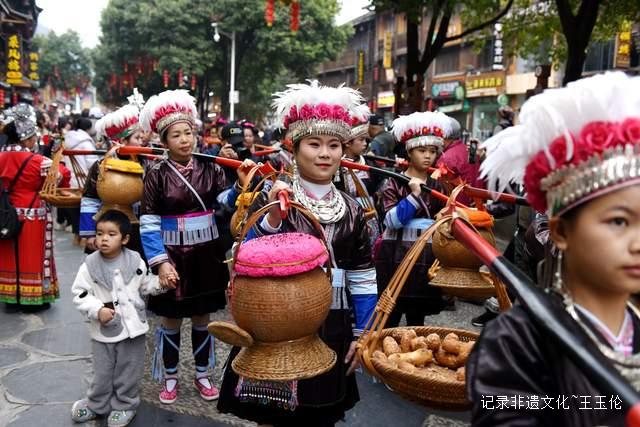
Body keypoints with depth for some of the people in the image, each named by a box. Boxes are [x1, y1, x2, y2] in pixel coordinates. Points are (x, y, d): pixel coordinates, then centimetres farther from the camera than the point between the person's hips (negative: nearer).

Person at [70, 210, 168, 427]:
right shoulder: (89, 266, -10)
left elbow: (146, 285, 6)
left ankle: (125, 406, 31)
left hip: (132, 328, 0)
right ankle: (96, 404, 35)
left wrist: (161, 282, -12)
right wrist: (97, 310, -20)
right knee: (102, 372, 13)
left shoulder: (136, 262, -7)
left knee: (129, 372, 12)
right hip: (102, 331, 0)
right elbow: (79, 294, -7)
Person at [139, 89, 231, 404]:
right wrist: (160, 262, -17)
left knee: (202, 316, 14)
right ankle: (170, 377, 30)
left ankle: (202, 374, 32)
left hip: (207, 253, 2)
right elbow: (148, 223, -10)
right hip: (171, 254, -2)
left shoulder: (210, 169, -1)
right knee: (171, 318, 11)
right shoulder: (156, 175, -8)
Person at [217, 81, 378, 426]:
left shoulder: (351, 210, 3)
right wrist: (272, 218, -26)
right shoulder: (270, 200, -7)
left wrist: (362, 333, 6)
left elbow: (362, 278, 7)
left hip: (331, 331, 3)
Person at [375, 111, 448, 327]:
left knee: (418, 315, 12)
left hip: (427, 257, 5)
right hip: (397, 255, -4)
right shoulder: (394, 182, -5)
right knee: (391, 314, 0)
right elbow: (392, 221, -16)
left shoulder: (437, 185, 10)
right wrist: (414, 195, -21)